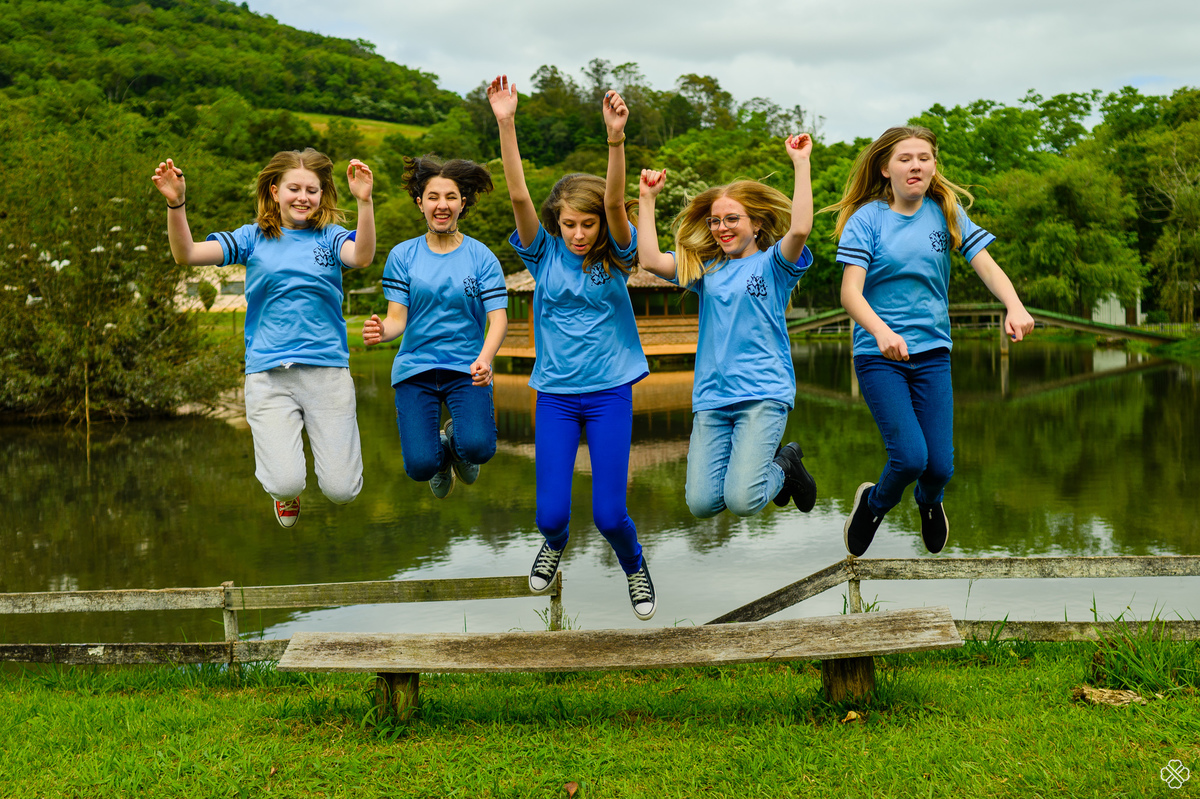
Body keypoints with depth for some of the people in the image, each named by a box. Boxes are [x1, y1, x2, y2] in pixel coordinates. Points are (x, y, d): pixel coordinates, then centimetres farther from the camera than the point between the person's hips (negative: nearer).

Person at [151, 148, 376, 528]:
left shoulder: (329, 237, 6)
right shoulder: (254, 237, 7)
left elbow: (362, 256, -17)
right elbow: (187, 254, -3)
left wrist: (365, 201, -32)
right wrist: (176, 203, -19)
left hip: (327, 368, 0)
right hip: (268, 372, 0)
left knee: (341, 490, -4)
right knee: (286, 484, -16)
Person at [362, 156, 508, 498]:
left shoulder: (481, 257, 1)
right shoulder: (402, 256, 4)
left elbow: (498, 318, -7)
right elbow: (397, 319, 0)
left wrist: (485, 358, -28)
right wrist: (380, 331, -26)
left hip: (466, 368, 0)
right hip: (415, 367, 1)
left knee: (478, 448, -26)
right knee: (420, 466, -16)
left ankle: (457, 438, 14)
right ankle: (439, 451, 25)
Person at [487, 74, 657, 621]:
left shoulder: (613, 258, -4)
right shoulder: (544, 254, -2)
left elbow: (615, 203, -21)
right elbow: (519, 197, -16)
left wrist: (616, 138, -37)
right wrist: (505, 125, -28)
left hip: (610, 391, -1)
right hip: (555, 394, 1)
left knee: (609, 513, -4)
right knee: (551, 512, -2)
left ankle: (634, 566, 30)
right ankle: (555, 543, 37)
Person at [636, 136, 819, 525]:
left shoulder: (771, 264, 2)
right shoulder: (704, 270, 14)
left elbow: (800, 229, -18)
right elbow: (650, 259, 3)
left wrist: (801, 163, -18)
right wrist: (647, 199, 6)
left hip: (763, 393, -5)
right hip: (711, 397, 5)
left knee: (742, 501, -19)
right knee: (701, 503, -6)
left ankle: (784, 466, 16)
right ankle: (760, 463, 25)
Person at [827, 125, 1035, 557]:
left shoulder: (947, 213, 3)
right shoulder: (867, 219, -6)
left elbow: (986, 264, -6)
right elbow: (850, 293, -15)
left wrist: (1015, 306, -27)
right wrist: (882, 332, -34)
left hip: (932, 352, 3)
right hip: (878, 355, -3)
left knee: (940, 466, -2)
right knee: (910, 457, -16)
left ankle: (928, 501, 36)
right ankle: (874, 502, 19)